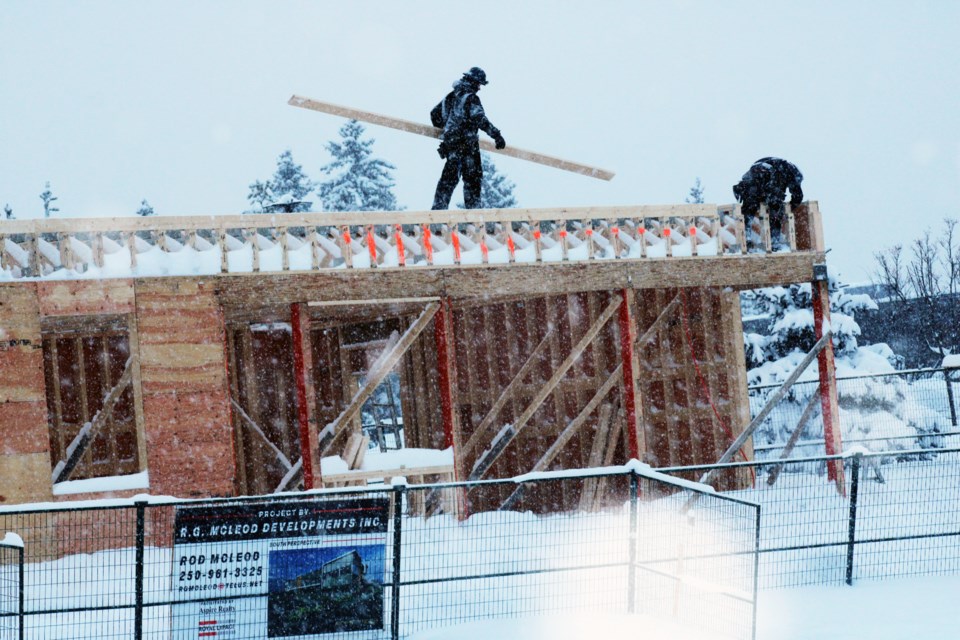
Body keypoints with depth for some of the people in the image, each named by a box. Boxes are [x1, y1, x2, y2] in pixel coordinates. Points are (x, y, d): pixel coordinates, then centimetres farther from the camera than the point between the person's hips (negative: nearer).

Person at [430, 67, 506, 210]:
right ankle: (473, 208, 0)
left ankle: (438, 207, 2)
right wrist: (496, 135, -23)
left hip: (450, 143, 7)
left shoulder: (451, 96, 13)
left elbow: (435, 114, 19)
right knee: (472, 177, 1)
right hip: (466, 143, -7)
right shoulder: (471, 98, -10)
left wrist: (443, 128, 37)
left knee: (449, 177, 8)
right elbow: (480, 119, -22)